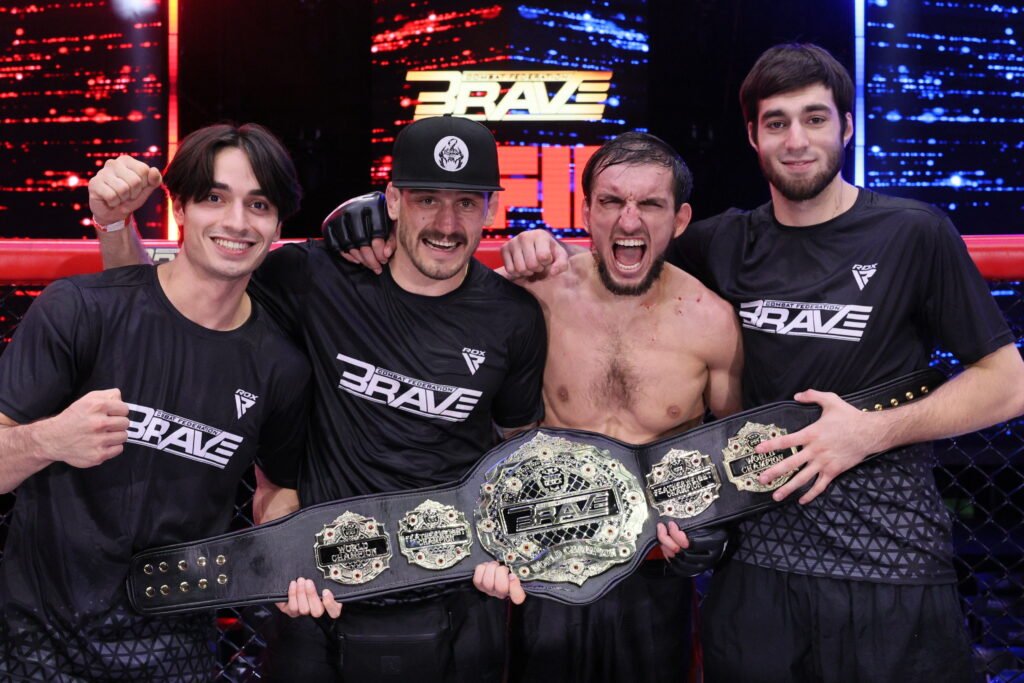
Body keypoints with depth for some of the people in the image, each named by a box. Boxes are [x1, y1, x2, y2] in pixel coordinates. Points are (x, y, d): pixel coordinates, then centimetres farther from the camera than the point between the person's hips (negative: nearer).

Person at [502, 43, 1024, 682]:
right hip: (759, 563, 3)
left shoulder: (914, 234, -4)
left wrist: (873, 430, -14)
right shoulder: (728, 244, 5)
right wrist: (546, 252, -2)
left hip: (895, 569, -2)